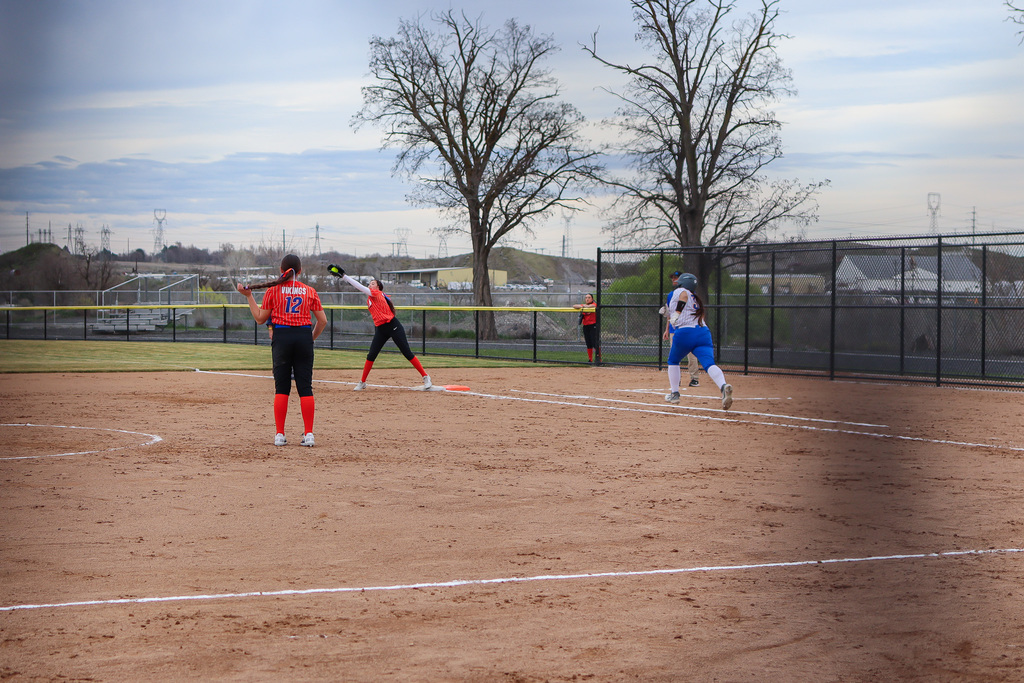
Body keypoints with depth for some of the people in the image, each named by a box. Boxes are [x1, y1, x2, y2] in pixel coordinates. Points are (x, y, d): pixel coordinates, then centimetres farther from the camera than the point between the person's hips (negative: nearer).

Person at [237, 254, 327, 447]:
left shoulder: (273, 290, 2)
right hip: (304, 336, 1)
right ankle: (308, 434, 0)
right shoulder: (310, 291, 6)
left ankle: (279, 434, 1)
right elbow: (322, 320, 6)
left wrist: (249, 296, 13)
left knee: (281, 388, 4)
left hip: (281, 337, -1)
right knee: (305, 387, 3)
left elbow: (260, 319, 6)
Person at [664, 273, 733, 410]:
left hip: (684, 333, -5)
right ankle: (723, 386, -42)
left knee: (673, 361, 22)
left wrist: (676, 313, -15)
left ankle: (674, 393, 24)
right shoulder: (696, 299, 30)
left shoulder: (679, 291, 8)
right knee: (709, 363, -15)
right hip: (704, 333, 5)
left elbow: (684, 294, -14)